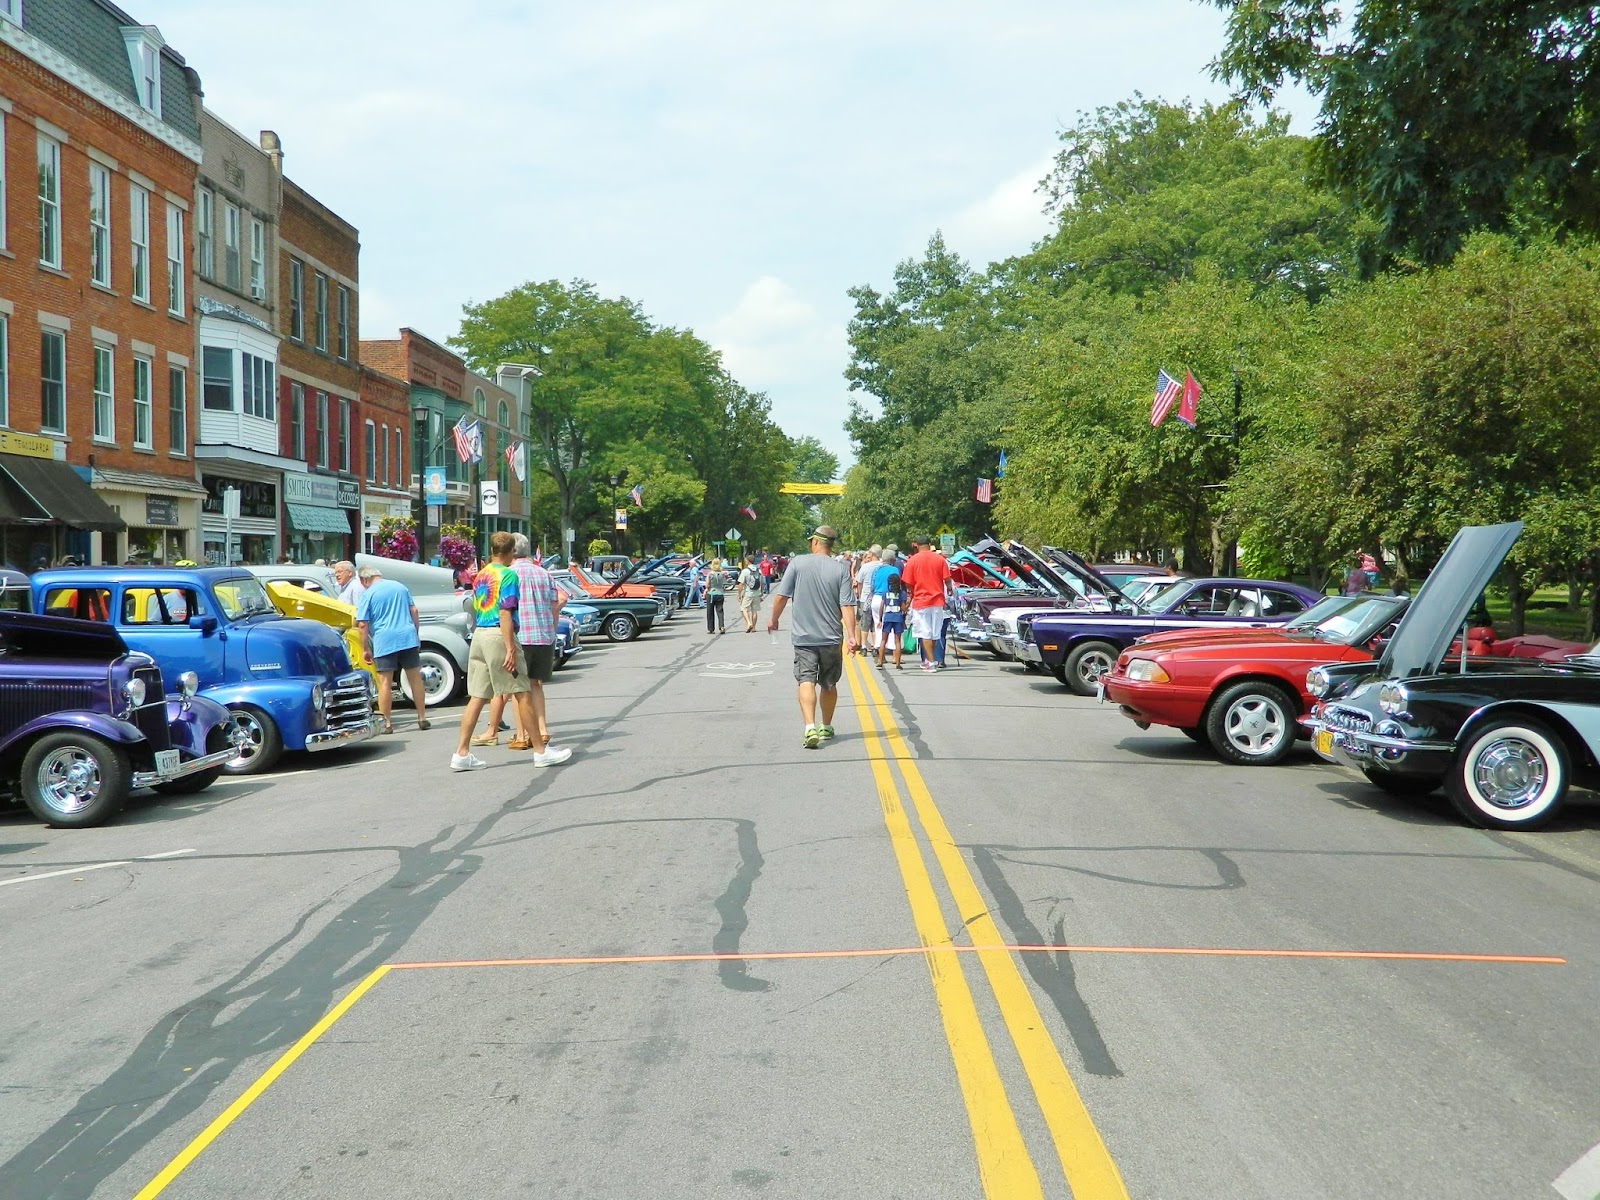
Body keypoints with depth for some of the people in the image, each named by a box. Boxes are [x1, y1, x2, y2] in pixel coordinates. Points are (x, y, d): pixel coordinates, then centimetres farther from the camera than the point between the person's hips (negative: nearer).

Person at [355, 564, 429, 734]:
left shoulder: (367, 594, 0)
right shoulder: (400, 586, 14)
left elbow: (363, 625, -5)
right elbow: (414, 611, 13)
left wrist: (365, 649, 1)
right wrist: (417, 634, 19)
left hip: (384, 641, -4)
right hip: (408, 637, 4)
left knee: (385, 683, 1)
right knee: (416, 678, 9)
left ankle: (386, 723, 1)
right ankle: (422, 718, 14)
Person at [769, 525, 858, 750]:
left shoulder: (798, 563, -5)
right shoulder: (840, 570, -3)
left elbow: (781, 596, -3)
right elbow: (847, 606, -10)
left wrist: (773, 619, 12)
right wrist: (851, 636, -10)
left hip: (804, 636, -2)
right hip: (832, 638, 2)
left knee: (806, 681, -6)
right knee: (829, 684, 17)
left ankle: (810, 728, -24)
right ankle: (826, 728, 31)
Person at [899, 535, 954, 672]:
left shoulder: (912, 560, -4)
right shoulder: (940, 559, 0)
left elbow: (908, 584, -3)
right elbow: (947, 580, 0)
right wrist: (949, 591, 20)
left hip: (920, 600, -2)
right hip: (937, 600, 2)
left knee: (925, 633, 0)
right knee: (935, 633, 14)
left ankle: (931, 662, -7)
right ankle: (929, 660, 24)